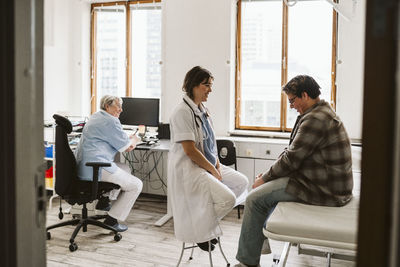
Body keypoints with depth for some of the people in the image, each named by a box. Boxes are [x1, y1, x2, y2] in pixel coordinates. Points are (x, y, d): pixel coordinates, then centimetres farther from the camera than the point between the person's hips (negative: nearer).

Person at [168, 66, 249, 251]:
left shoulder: (202, 110, 12)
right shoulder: (182, 112, -17)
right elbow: (190, 151, -21)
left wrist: (217, 165, 3)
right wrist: (212, 170, -12)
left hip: (208, 166, 10)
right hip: (188, 169, -10)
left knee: (242, 182, 11)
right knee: (228, 198, -21)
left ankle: (208, 216, 13)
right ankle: (200, 228, 2)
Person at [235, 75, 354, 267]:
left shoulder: (315, 120, -22)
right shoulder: (320, 111, 13)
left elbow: (291, 159, -20)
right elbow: (292, 150, 16)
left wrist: (265, 178, -5)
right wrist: (270, 172, 8)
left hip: (324, 190, -11)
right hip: (329, 182, 11)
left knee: (255, 198, -11)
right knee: (267, 186, 24)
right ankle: (261, 241, 32)